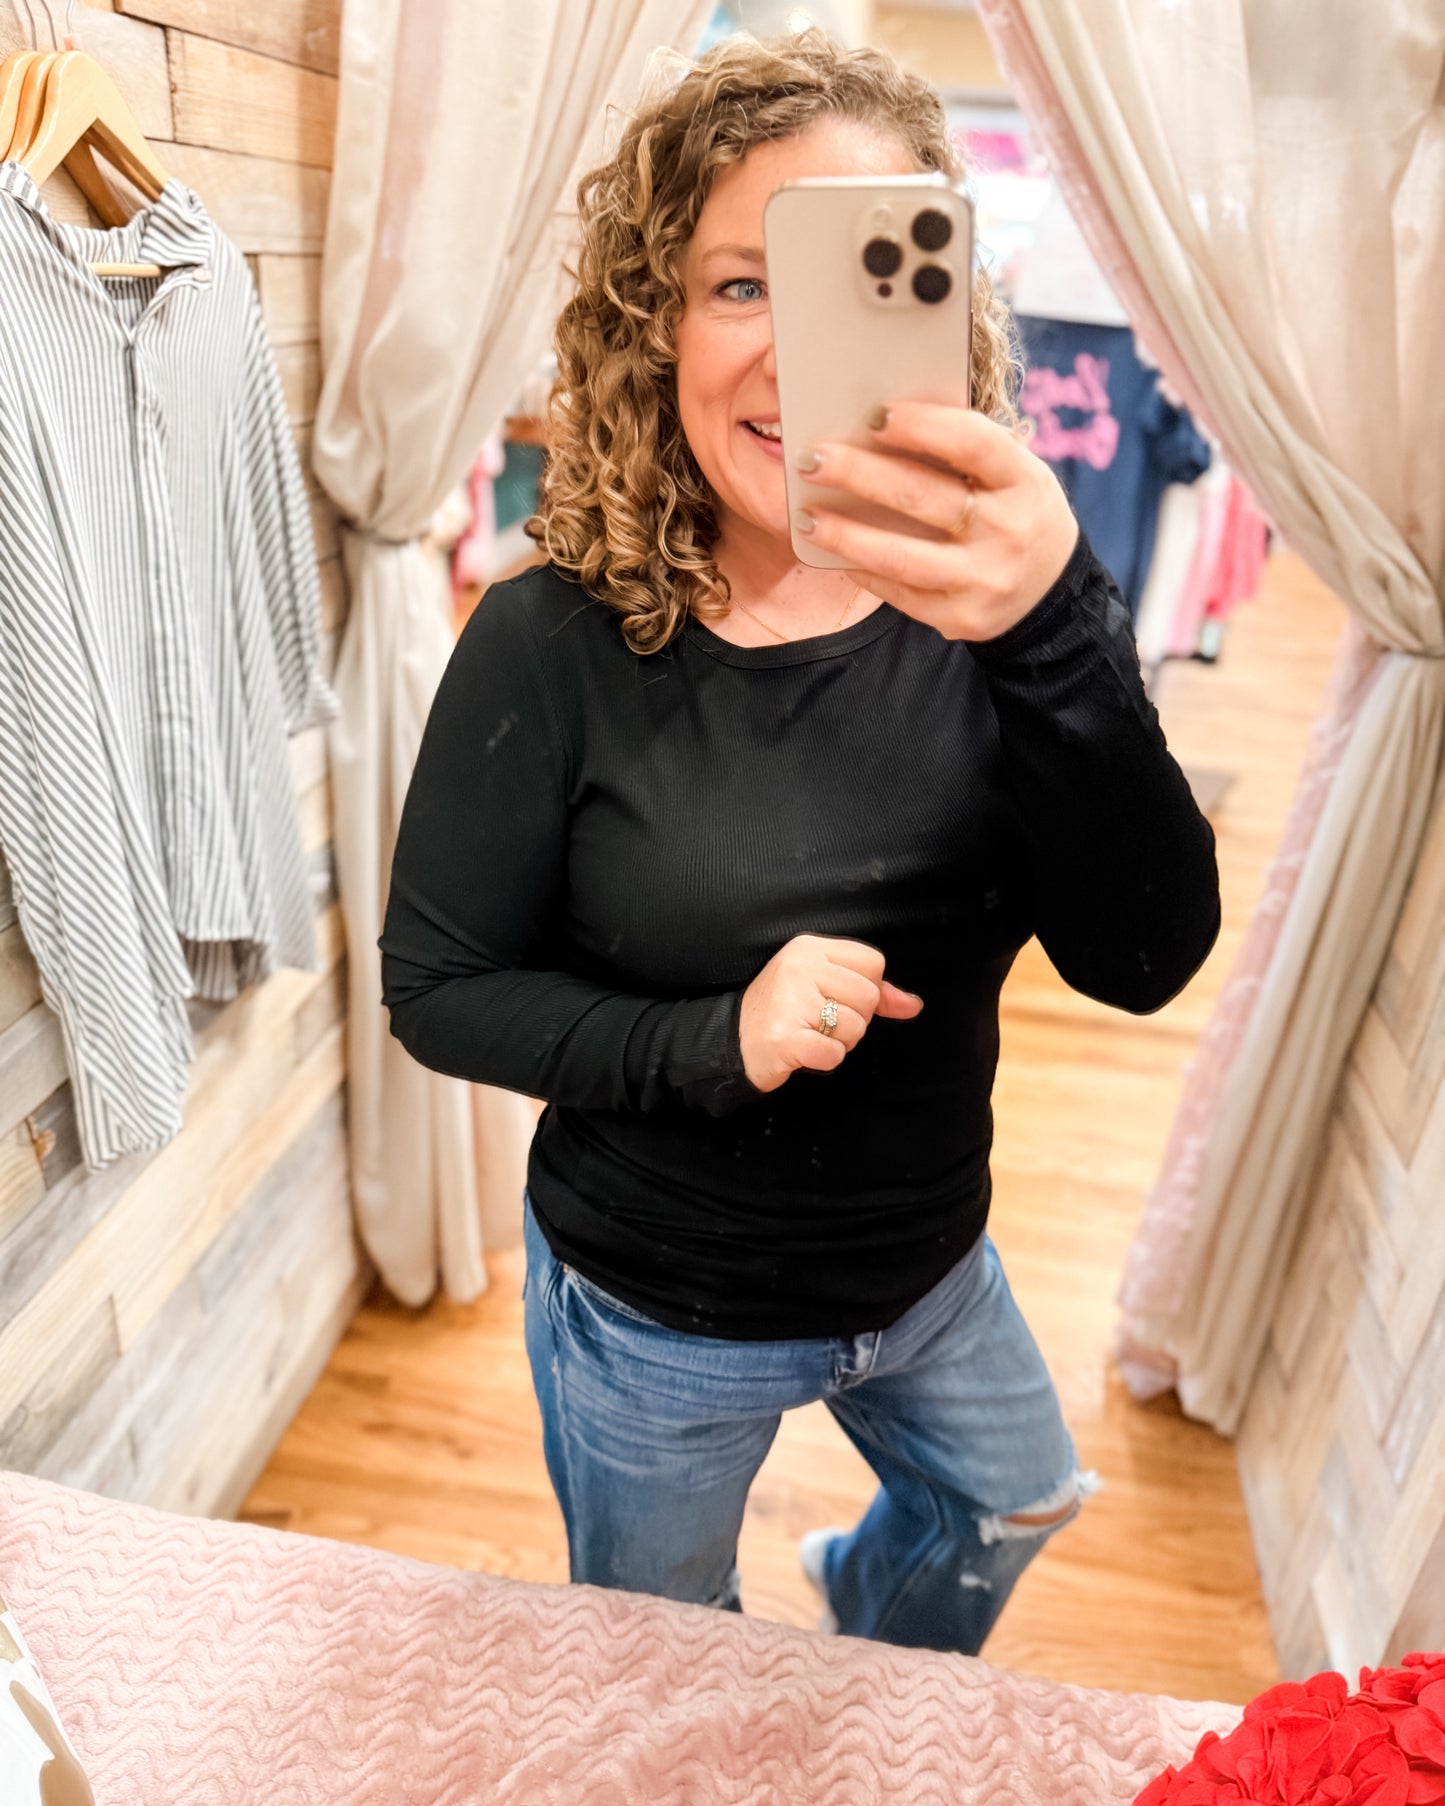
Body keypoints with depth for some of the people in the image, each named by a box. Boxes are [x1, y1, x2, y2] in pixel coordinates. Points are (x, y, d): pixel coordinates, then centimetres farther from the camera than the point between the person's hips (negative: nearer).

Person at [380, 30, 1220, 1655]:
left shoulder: (974, 610, -16)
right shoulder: (555, 646, -23)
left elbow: (1144, 960, -27)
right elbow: (437, 988, -15)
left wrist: (1058, 635, -44)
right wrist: (719, 1038, -31)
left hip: (928, 1267, 4)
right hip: (657, 1317, -3)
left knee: (1014, 1502, 33)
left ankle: (879, 1682, 69)